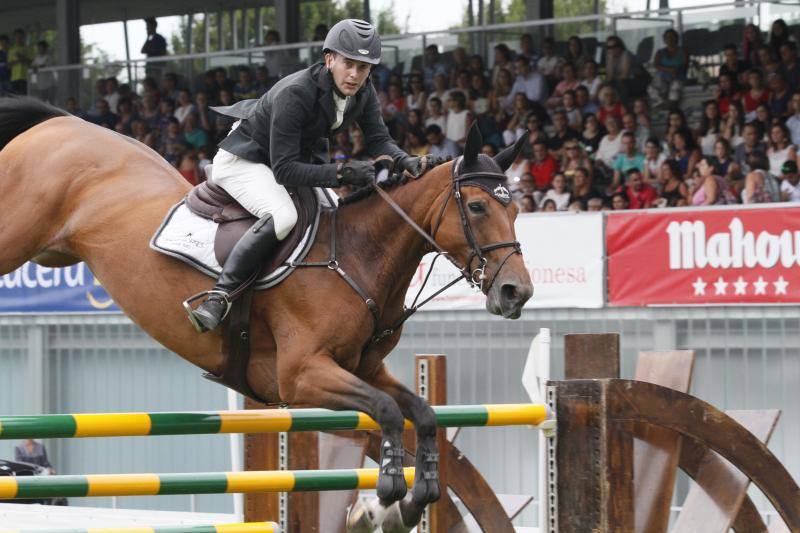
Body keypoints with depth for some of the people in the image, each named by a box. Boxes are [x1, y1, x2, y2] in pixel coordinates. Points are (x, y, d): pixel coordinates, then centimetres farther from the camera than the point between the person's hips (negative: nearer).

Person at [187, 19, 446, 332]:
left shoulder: (362, 92, -13)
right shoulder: (294, 94, -35)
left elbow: (378, 140, -8)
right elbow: (284, 170, -35)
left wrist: (406, 162, -29)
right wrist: (341, 172, -45)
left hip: (300, 156, 9)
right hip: (244, 161, -9)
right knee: (282, 216, -35)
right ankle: (219, 297, -34)